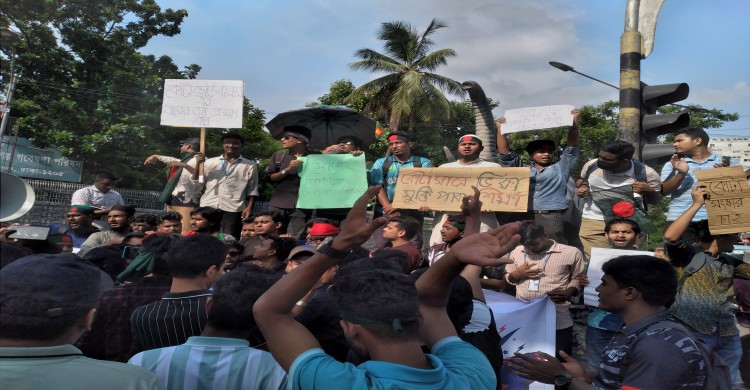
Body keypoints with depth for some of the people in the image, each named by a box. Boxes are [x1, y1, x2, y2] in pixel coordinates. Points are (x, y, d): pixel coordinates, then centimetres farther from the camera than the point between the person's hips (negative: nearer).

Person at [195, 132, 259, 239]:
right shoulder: (210, 162, 12)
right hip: (208, 207, 3)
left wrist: (249, 208, -4)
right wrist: (198, 164, -2)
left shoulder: (250, 165, 6)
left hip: (233, 209, -2)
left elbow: (252, 190, 5)